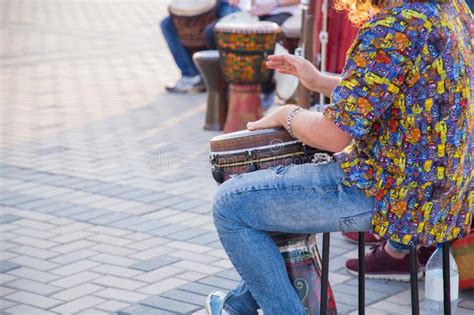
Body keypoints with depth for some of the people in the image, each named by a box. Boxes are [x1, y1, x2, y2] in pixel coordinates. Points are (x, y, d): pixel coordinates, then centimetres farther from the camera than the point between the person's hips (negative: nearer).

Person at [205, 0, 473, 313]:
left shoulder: (392, 26, -24)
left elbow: (335, 134, -22)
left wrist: (287, 114, -1)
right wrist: (321, 82, 15)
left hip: (393, 192, -10)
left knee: (230, 203, -1)